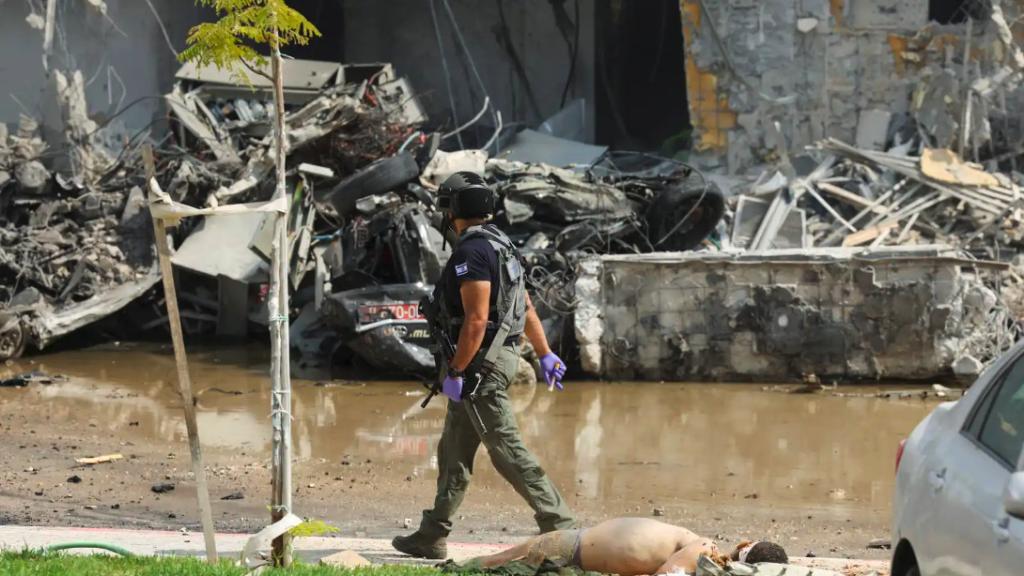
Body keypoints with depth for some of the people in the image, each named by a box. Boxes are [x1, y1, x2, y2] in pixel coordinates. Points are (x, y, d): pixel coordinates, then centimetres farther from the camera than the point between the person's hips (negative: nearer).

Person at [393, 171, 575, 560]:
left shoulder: (472, 251, -17)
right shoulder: (500, 246, 14)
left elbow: (476, 320, -23)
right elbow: (526, 308, 19)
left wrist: (455, 371, -19)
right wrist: (545, 355, 24)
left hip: (481, 363, -10)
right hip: (498, 357, 10)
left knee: (507, 450, -8)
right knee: (453, 451, 13)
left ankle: (559, 524, -7)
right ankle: (431, 537, 18)